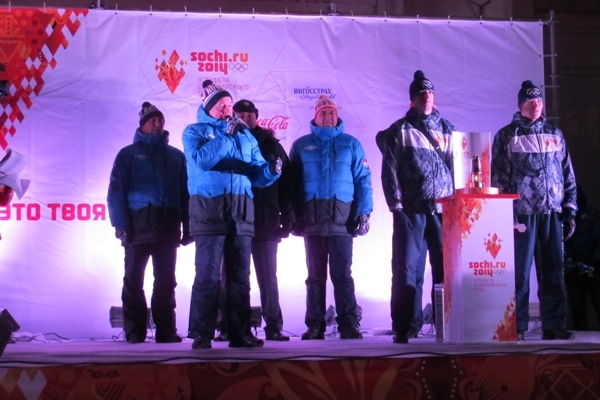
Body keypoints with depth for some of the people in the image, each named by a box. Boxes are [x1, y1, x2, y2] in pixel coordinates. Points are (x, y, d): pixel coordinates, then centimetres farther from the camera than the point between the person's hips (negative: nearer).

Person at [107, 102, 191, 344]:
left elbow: (186, 193, 12)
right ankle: (134, 331, 3)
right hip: (138, 224, -2)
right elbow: (116, 191, -1)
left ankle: (166, 330, 7)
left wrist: (187, 226, 2)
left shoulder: (176, 156, 15)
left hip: (168, 226, 2)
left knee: (166, 281, 4)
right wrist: (121, 225, -12)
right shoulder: (129, 154, 7)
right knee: (134, 279, -1)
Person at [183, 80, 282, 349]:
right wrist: (226, 135, -13)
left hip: (241, 213, 4)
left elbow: (257, 173, 12)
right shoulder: (195, 131, 8)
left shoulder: (245, 135, 19)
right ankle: (201, 335, -6)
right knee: (208, 276, -8)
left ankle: (240, 333, 7)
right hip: (209, 210, -4)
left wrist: (272, 170, -9)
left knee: (240, 277, 4)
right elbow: (200, 160, -13)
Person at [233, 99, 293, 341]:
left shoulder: (271, 146, 9)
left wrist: (286, 220, 1)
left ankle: (274, 326, 6)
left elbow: (285, 185, 8)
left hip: (266, 223, 0)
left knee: (268, 277, 3)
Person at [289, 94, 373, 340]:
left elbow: (363, 180, 5)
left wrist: (364, 212, -5)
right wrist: (293, 217, 0)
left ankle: (349, 325, -3)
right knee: (315, 275, 4)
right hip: (312, 218, 1)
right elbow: (292, 182, 8)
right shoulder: (302, 145, 11)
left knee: (342, 274, -3)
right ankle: (315, 326, 7)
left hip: (342, 218, -1)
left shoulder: (351, 144, 10)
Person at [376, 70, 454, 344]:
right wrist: (395, 205, -9)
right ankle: (405, 327, -1)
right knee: (408, 269, -4)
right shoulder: (400, 132, 6)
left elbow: (458, 167, 18)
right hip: (411, 211, -3)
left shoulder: (447, 130, 16)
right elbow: (390, 171, 0)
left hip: (444, 210, 3)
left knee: (447, 268, 0)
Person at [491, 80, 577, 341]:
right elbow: (498, 175, 0)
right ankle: (517, 326, 1)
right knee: (520, 272, -4)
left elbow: (568, 175, 16)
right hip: (522, 214, -4)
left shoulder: (555, 135, 15)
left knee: (553, 271, 3)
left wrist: (569, 211, 10)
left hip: (552, 214, 4)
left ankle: (554, 324, 8)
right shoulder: (507, 136, 4)